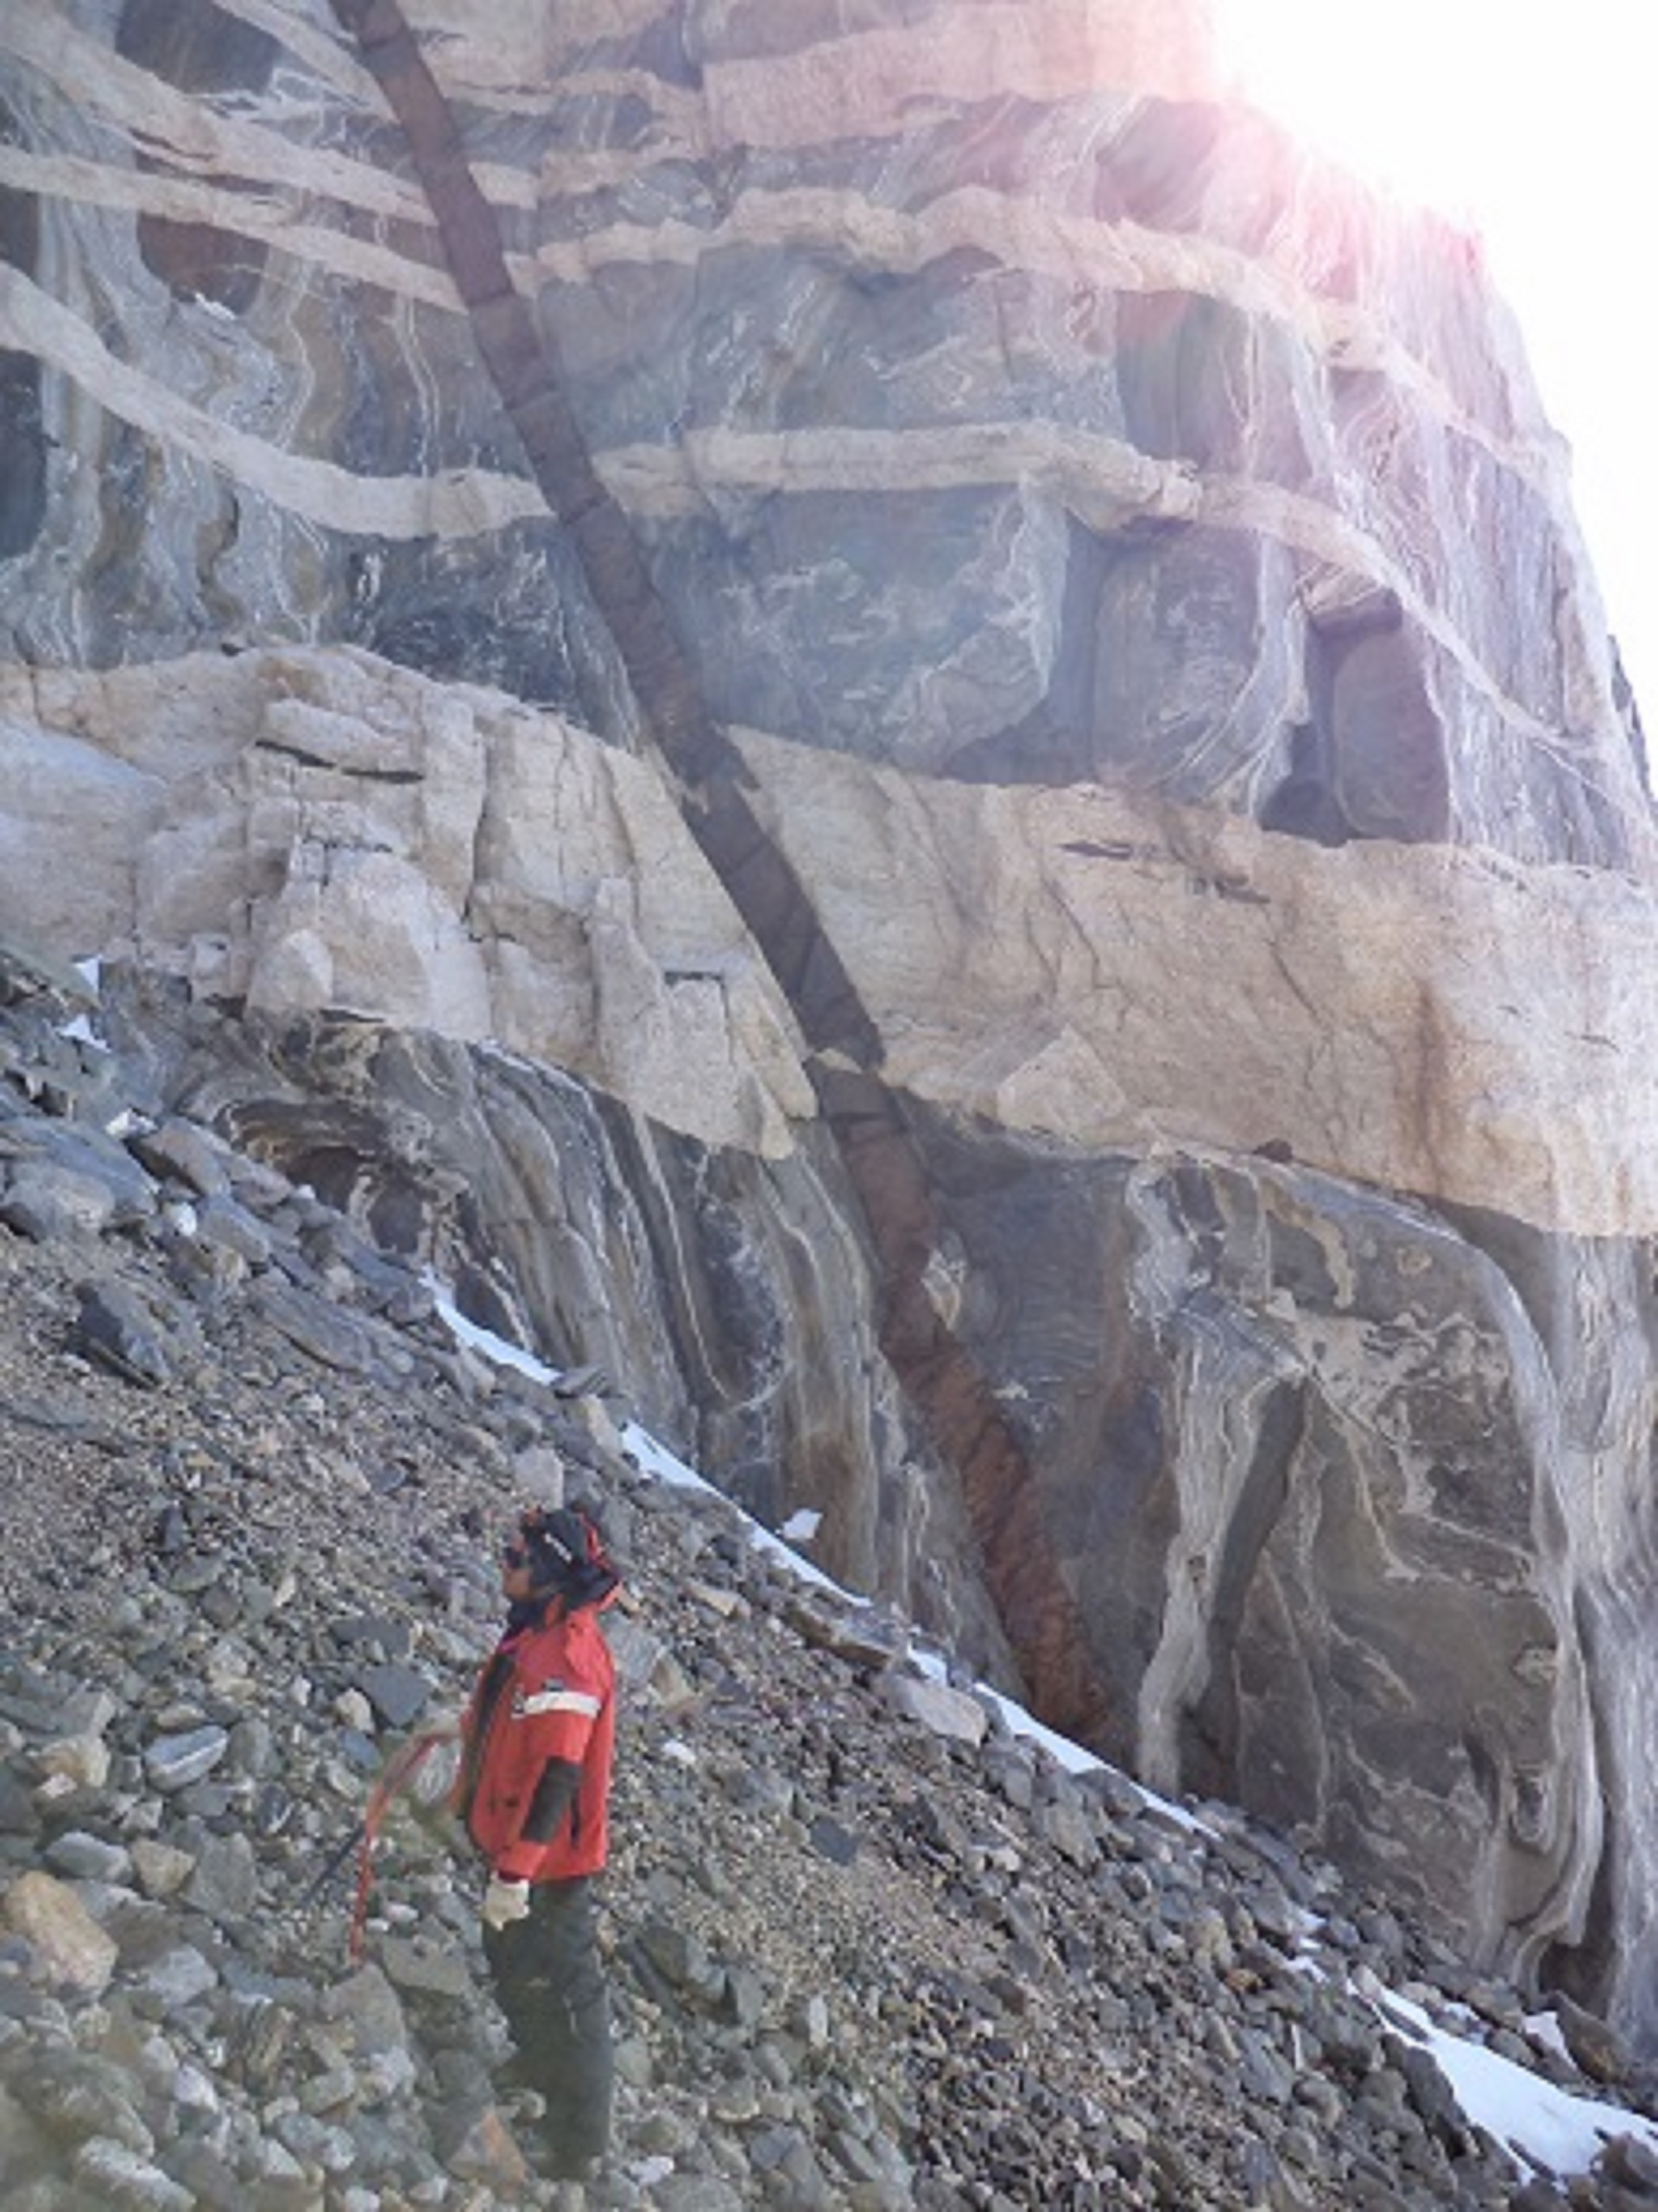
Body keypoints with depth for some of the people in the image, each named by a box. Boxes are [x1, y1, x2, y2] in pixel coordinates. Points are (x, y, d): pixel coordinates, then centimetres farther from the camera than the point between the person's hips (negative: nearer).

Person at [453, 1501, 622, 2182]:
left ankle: (578, 2144, 22)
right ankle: (540, 2079, 46)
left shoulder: (567, 1659, -29)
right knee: (518, 1974, 26)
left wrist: (516, 1870, -26)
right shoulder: (536, 1634, 4)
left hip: (547, 1865, -9)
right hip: (515, 1848, 9)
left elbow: (555, 1778, -29)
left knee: (557, 1995, 6)